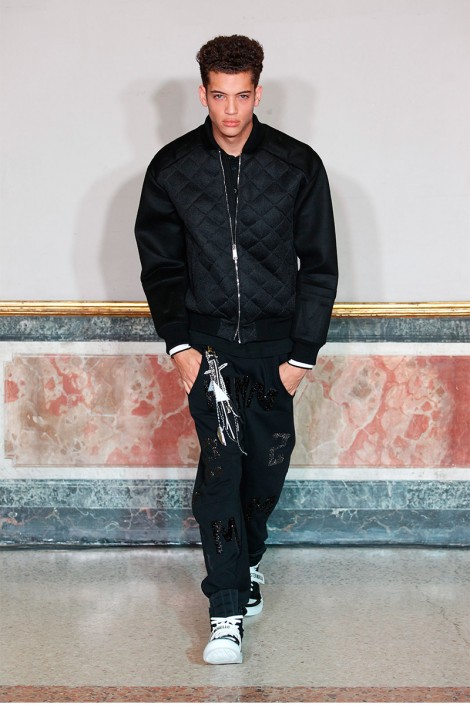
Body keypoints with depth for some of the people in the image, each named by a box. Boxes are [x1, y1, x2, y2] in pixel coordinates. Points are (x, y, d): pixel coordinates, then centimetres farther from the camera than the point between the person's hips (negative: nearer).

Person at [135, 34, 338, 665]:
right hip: (207, 341, -1)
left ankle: (246, 561, 36)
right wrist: (179, 343, -4)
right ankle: (228, 610, -7)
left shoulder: (299, 166, -4)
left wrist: (302, 353, -4)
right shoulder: (172, 169, -1)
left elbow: (319, 267, 0)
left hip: (275, 341, 1)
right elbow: (160, 263, 5)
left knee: (268, 463, 9)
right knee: (220, 463, -11)